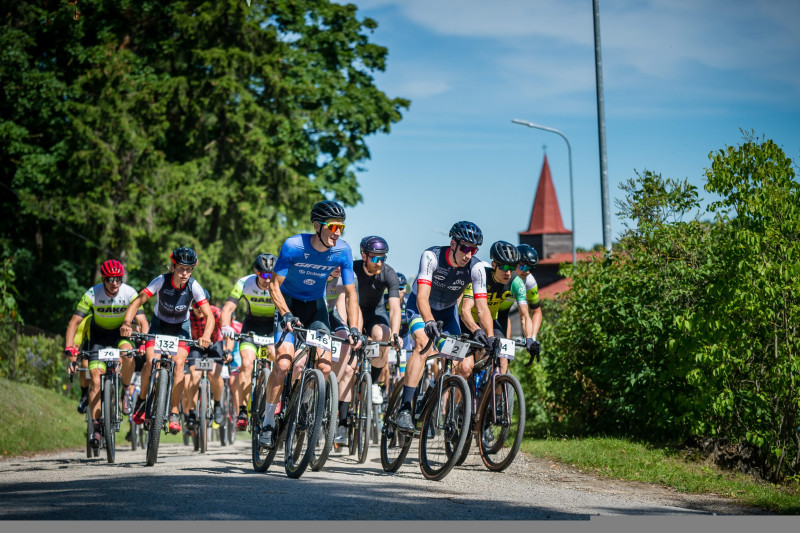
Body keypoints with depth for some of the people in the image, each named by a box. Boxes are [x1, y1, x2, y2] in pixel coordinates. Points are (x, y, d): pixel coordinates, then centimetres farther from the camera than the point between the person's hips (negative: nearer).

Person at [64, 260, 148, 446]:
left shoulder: (130, 293, -22)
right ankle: (96, 427, -7)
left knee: (128, 352, -35)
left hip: (121, 332, 0)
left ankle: (125, 392, -10)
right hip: (99, 334, 0)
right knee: (96, 379, -13)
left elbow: (143, 321, -22)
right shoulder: (92, 294, -23)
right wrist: (69, 348, -32)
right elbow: (74, 322, -21)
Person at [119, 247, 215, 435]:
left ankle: (174, 412, -11)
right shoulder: (161, 281, -25)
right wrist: (126, 322, -42)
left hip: (181, 327, 0)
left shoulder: (193, 286, -23)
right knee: (151, 361, -23)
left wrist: (206, 335, -44)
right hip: (159, 324, 0)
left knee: (178, 363, -23)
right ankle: (142, 399, 4)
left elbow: (209, 315, -24)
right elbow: (138, 301, -26)